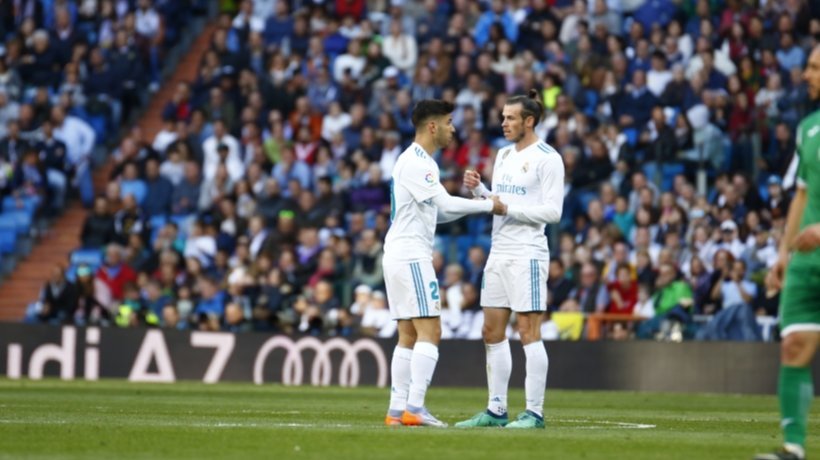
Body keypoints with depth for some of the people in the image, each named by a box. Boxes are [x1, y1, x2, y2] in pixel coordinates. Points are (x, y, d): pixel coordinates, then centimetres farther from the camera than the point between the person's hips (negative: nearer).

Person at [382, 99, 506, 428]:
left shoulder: (422, 162, 18)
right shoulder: (414, 162, -14)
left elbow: (438, 211, 20)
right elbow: (445, 204, -19)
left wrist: (477, 203, 8)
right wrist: (489, 205, -10)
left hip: (402, 257, 10)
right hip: (410, 256, -10)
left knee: (409, 336, 8)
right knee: (430, 331, -12)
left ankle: (397, 410, 6)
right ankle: (414, 409, -17)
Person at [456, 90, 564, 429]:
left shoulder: (547, 158, -9)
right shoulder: (503, 155, 15)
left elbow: (552, 211, -14)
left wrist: (509, 209, -18)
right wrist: (477, 189, 3)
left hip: (527, 254, -8)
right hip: (499, 252, 8)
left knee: (528, 332, -7)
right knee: (492, 332, 8)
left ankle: (534, 412, -4)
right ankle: (496, 410, 13)